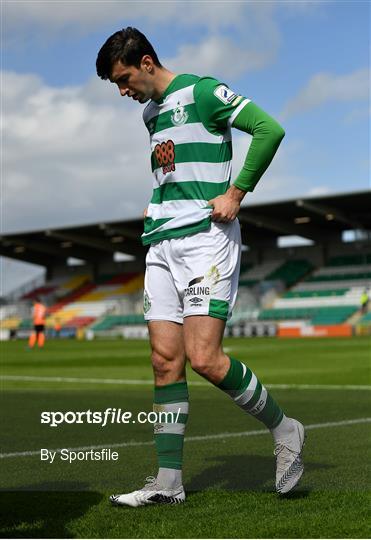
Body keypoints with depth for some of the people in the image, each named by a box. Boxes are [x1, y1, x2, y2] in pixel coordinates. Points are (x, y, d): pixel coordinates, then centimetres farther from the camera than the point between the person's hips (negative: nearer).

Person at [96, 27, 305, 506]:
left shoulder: (202, 91, -4)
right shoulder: (150, 112, 21)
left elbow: (270, 129, -12)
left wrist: (236, 192, -12)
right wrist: (158, 205, 16)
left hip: (206, 237, -8)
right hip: (161, 243, 8)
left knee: (203, 357, -16)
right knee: (164, 361, 2)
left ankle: (283, 430, 6)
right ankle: (168, 481, 7)